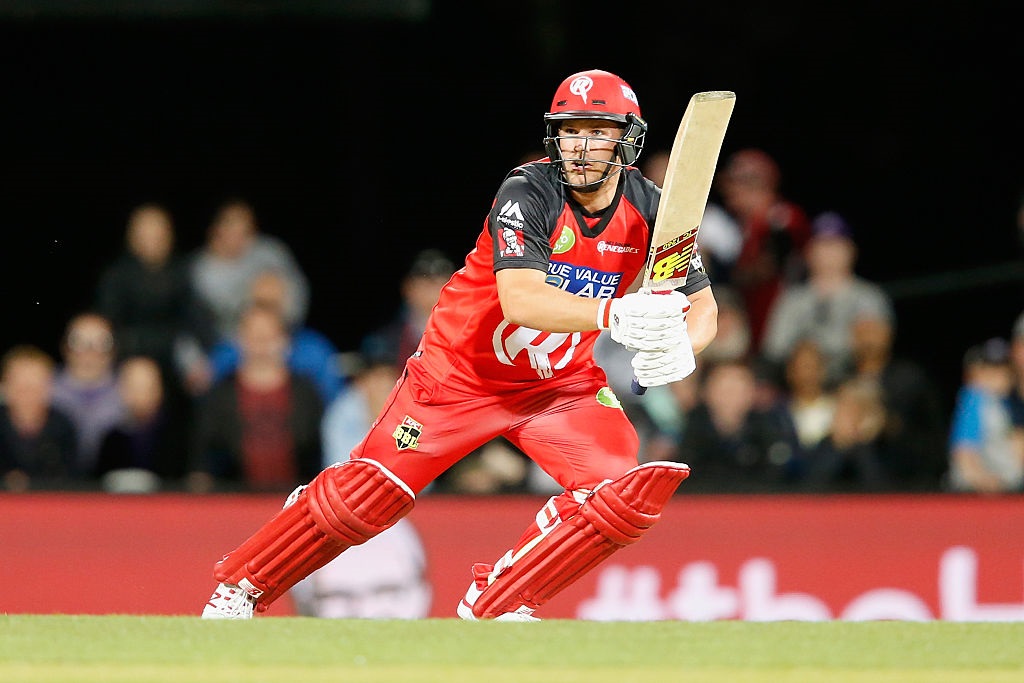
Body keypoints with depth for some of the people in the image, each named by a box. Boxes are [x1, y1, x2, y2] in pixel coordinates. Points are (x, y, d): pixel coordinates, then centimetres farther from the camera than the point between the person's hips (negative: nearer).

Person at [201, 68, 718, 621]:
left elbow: (703, 306, -8)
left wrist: (680, 347, -32)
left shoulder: (649, 207, -11)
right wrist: (614, 315, -54)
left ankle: (497, 604, -2)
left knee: (628, 493, -18)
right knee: (366, 496, -7)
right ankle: (239, 588, 14)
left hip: (561, 381, 4)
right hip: (462, 371, -4)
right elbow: (520, 301, -39)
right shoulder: (528, 192, -25)